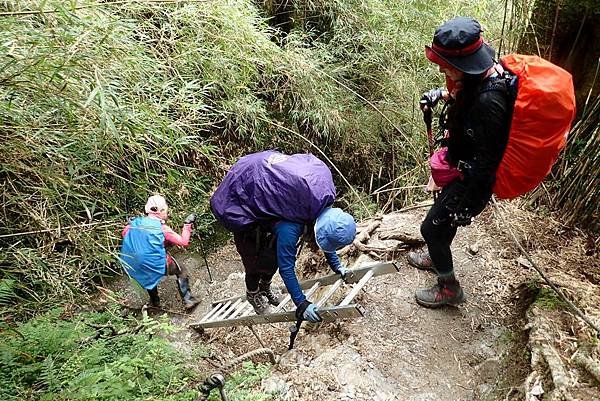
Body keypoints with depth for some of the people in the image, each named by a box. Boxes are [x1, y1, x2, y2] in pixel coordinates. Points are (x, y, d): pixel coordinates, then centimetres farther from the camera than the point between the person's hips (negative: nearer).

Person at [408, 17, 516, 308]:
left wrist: (466, 202, -22)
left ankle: (449, 288, 25)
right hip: (463, 166, 9)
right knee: (443, 215, 27)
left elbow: (485, 160, -29)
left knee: (432, 227, 3)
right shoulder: (483, 73, -7)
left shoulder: (488, 100, -35)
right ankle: (437, 258, 54)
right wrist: (442, 94, 0)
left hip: (472, 178, -9)